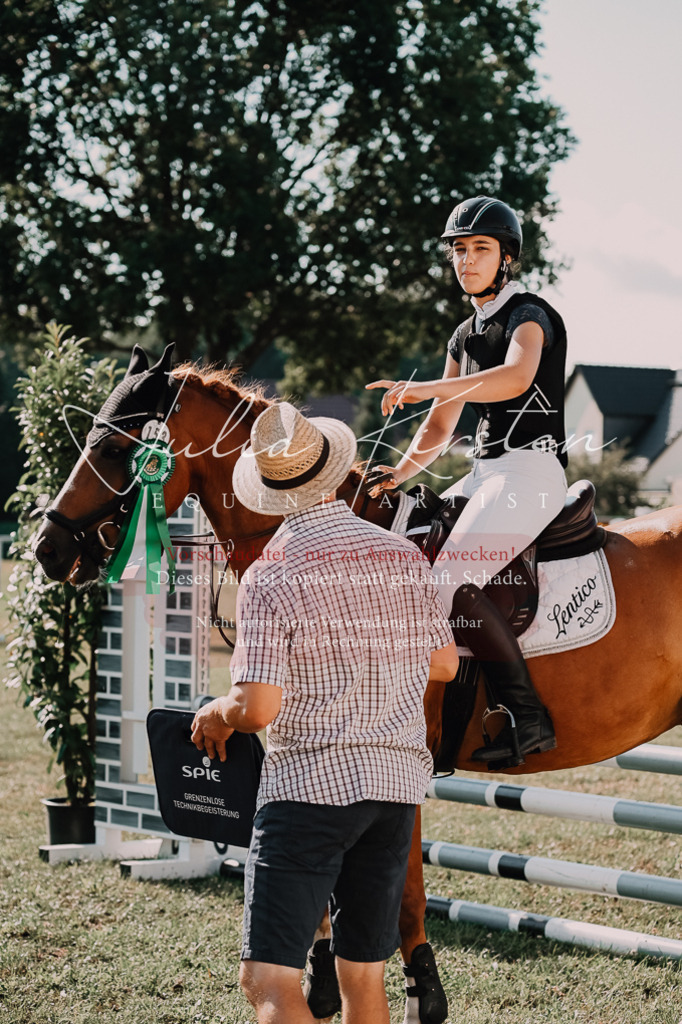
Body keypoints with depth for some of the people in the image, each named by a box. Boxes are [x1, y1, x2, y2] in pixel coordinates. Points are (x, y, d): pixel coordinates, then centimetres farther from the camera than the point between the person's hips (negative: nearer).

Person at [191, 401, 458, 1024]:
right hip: (399, 784, 6)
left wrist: (214, 716, 4)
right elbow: (444, 664, 18)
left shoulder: (271, 576, -12)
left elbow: (257, 708, -17)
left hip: (311, 783, -6)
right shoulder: (407, 558, 5)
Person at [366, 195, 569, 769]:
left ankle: (529, 718, -24)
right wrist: (402, 472, 4)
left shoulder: (529, 316, -7)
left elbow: (517, 376, -30)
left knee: (452, 578, -27)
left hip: (531, 469, -9)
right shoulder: (465, 336, 19)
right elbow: (441, 427, 21)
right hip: (485, 472, 9)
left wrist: (427, 388, -34)